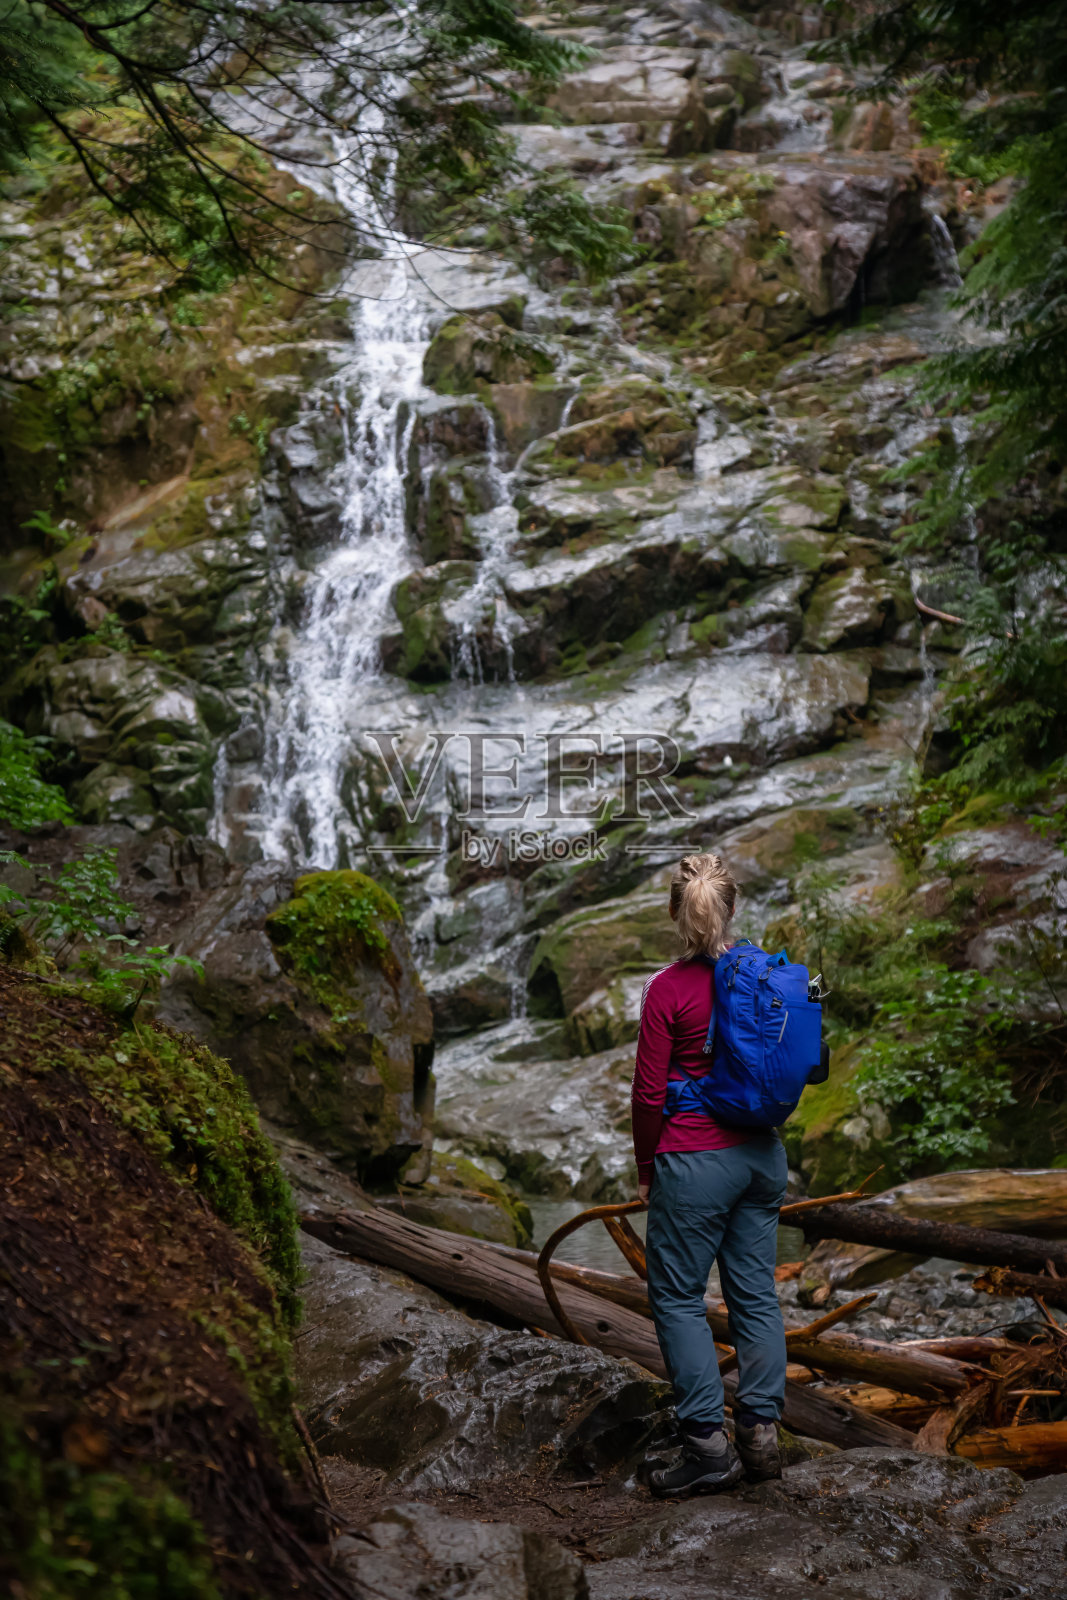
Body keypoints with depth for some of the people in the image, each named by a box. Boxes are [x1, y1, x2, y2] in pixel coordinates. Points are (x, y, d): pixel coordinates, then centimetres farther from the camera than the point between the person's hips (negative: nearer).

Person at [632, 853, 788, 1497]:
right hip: (763, 1154, 6)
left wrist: (646, 1168, 3)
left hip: (696, 1160, -6)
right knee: (756, 1292, 13)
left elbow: (650, 1092, -11)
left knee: (678, 1297, 5)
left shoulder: (668, 990, -15)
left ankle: (709, 1447, 4)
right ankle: (762, 1432, 17)